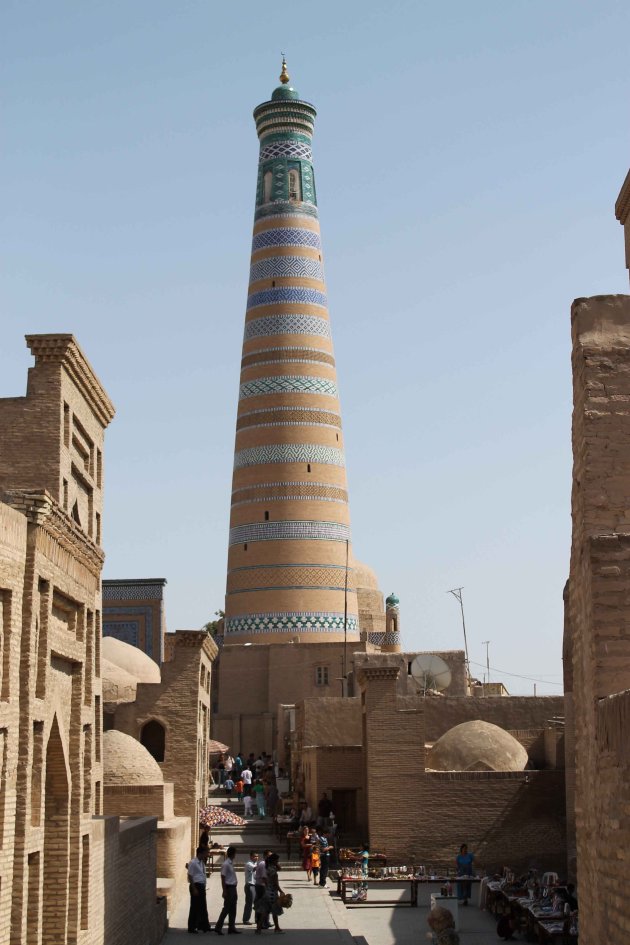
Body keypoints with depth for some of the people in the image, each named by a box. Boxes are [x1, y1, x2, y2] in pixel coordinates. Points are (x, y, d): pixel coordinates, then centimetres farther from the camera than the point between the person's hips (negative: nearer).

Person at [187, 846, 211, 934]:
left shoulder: (202, 862, 12)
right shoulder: (193, 863, -13)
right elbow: (190, 876, -16)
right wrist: (194, 889, -19)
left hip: (202, 886, 9)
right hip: (196, 886, -9)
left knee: (203, 907, 13)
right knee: (195, 907, -2)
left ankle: (204, 926, 21)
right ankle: (191, 928, 7)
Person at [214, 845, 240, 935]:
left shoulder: (231, 863, 13)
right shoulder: (226, 864, -14)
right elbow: (223, 878, -16)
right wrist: (224, 891, -19)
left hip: (233, 888, 9)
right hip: (229, 888, -9)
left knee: (232, 909, 10)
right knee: (226, 908, -7)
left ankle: (232, 927, 13)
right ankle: (218, 927, -3)